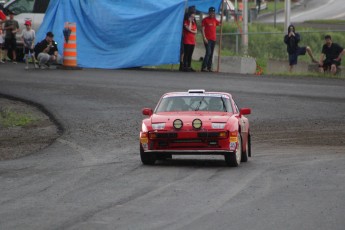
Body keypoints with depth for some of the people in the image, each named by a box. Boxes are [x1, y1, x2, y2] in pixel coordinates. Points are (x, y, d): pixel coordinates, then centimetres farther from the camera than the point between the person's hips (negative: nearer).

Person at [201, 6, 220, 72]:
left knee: (211, 54, 6)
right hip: (207, 39, -7)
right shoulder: (205, 20, -4)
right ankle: (203, 67, -16)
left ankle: (209, 67, 9)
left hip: (213, 39, 7)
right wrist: (204, 38, -16)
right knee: (208, 52, -16)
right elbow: (202, 29, -8)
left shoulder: (215, 20, 14)